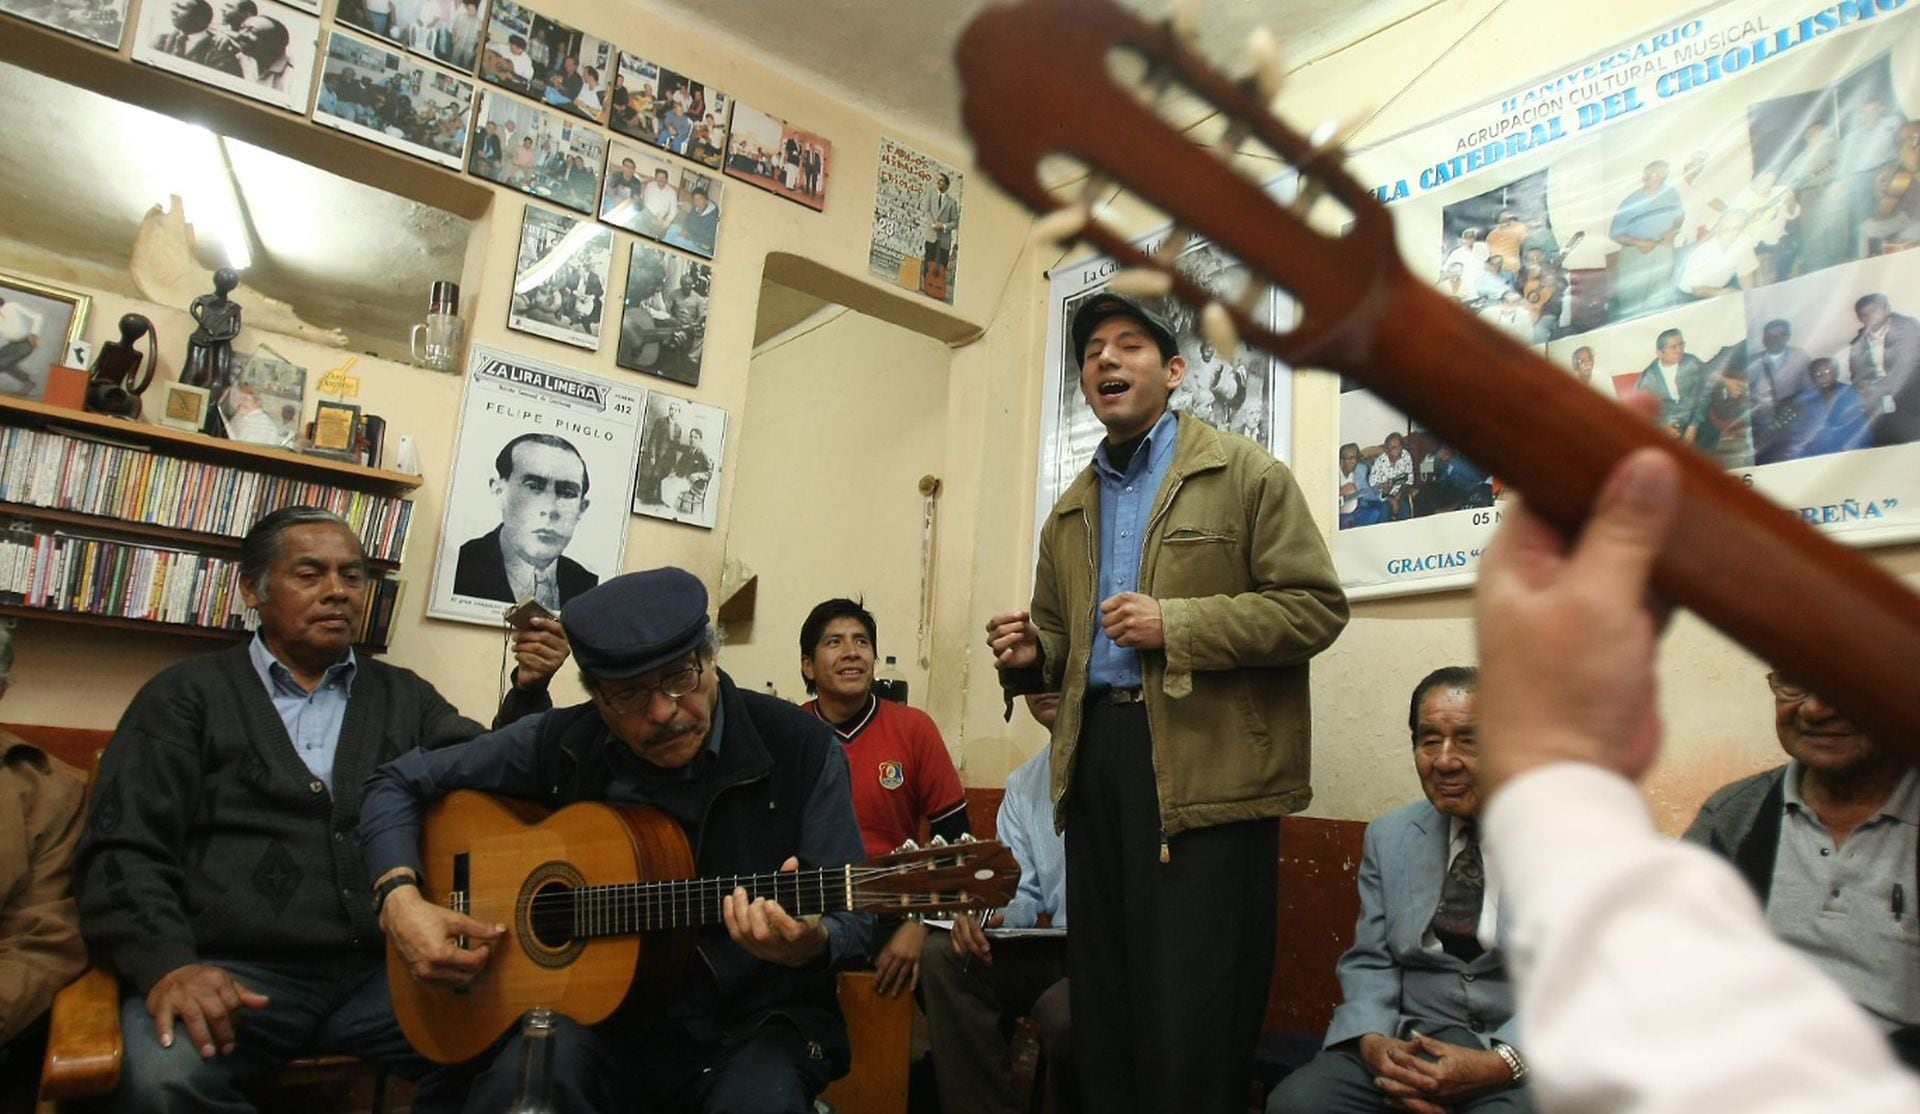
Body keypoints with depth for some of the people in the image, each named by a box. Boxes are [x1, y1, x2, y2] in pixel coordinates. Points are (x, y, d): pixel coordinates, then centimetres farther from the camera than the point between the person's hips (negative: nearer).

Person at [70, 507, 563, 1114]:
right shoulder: (187, 695, 10)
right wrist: (168, 966, -17)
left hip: (384, 970, 2)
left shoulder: (405, 697, 18)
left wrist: (528, 690, -9)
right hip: (232, 971, -2)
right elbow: (124, 849, 0)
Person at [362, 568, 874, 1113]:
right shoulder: (560, 745, -3)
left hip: (759, 1018, -1)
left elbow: (851, 915, -7)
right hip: (603, 1008, 2)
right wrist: (401, 899, -9)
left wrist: (810, 945, -31)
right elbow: (401, 781, 9)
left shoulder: (801, 749, -10)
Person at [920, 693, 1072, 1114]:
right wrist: (984, 917, -9)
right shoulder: (1022, 783, 16)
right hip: (1058, 949, 6)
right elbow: (1021, 894, 13)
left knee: (1062, 1012, -32)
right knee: (941, 957, -11)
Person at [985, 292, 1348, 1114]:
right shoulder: (1069, 510, 19)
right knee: (1101, 1002, 13)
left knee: (1193, 1019, -1)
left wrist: (1175, 624, -15)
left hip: (1205, 766, -5)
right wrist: (1031, 655, 1)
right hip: (1094, 763, 6)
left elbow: (1316, 606, -6)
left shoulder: (1245, 473, 1)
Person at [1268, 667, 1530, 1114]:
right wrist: (1372, 1041, -10)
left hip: (1528, 1050, -3)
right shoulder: (1388, 838, 12)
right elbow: (1369, 963, 11)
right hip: (1412, 1043, 3)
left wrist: (1499, 1064, -19)